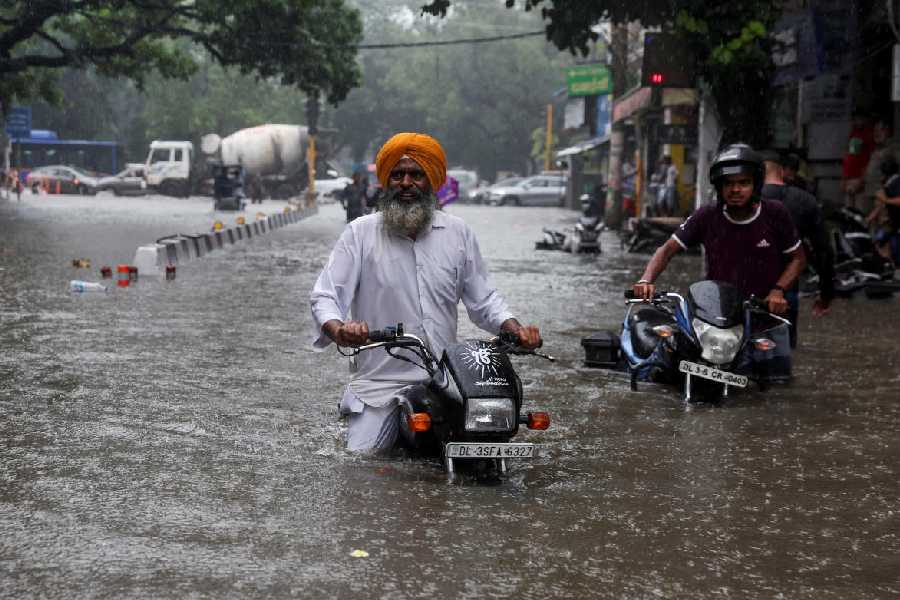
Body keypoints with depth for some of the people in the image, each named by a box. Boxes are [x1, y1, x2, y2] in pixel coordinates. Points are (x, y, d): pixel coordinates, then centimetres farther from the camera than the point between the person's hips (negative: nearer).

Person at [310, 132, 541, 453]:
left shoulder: (457, 233, 10)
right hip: (379, 381, -2)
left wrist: (515, 328, -3)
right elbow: (325, 296, -4)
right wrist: (338, 329, -27)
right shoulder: (361, 233, 2)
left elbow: (483, 299, 16)